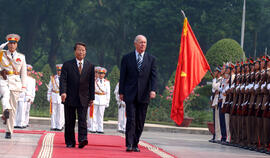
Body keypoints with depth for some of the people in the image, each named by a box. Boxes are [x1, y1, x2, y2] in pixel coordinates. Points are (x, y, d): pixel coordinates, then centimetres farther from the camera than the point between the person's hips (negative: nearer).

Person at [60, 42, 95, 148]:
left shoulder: (90, 66, 8)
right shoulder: (67, 65, 2)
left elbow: (91, 83, 9)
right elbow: (63, 79, -6)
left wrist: (92, 97, 5)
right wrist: (63, 92, -22)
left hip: (83, 98, 0)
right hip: (70, 98, 0)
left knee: (82, 119, -12)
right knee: (69, 121, 4)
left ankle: (82, 139, -22)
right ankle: (70, 142, 11)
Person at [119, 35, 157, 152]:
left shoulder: (151, 59, 8)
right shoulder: (127, 58, 5)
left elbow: (153, 76, 1)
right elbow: (122, 76, 6)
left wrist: (153, 90, -14)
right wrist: (121, 92, 1)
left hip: (144, 95, 2)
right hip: (130, 95, -2)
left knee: (140, 122, 4)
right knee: (131, 120, -9)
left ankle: (135, 144, 13)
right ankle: (129, 144, -9)